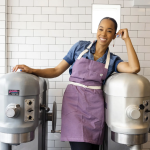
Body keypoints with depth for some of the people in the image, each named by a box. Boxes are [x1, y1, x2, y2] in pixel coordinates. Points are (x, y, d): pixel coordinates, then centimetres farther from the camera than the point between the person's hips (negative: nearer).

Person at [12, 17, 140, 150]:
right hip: (74, 101, -1)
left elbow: (134, 68, -10)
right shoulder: (80, 47, 7)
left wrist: (127, 39, -1)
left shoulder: (113, 60, 9)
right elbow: (57, 71, 7)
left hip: (94, 105, 2)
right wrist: (32, 71, -5)